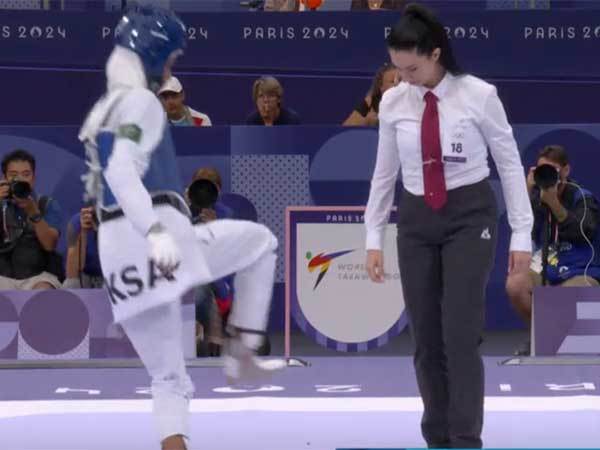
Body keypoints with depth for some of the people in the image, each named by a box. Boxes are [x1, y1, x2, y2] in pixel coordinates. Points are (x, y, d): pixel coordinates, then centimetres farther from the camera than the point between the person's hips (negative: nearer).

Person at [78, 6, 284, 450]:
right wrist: (157, 232, -31)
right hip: (160, 244, -8)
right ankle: (241, 355, 5)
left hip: (117, 255, 8)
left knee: (168, 379, 12)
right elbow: (122, 172, -20)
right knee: (259, 241, 14)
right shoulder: (141, 103, -5)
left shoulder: (101, 112, 22)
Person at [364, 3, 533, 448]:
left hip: (469, 216, -4)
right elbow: (385, 172, 9)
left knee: (460, 334, -13)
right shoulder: (393, 103, 0)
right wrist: (373, 238, 7)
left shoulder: (479, 95, -12)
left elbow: (510, 163, -5)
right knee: (426, 338, 5)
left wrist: (522, 234, -7)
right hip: (416, 222, 4)